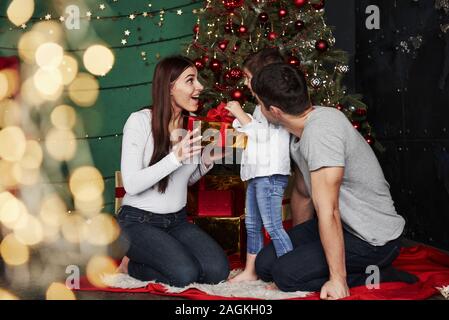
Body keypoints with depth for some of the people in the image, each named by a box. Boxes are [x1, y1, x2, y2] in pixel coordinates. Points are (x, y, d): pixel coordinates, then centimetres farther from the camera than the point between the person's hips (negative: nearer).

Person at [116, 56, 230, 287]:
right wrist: (176, 157, -28)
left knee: (218, 271, -15)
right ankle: (131, 264, 3)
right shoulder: (140, 121, -15)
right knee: (185, 274, -26)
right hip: (139, 221, -7)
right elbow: (132, 184, -21)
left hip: (177, 220, 7)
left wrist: (206, 162, -3)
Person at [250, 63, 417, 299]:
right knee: (265, 264, 5)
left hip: (373, 239, -10)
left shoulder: (321, 130, -29)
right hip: (345, 224, 10)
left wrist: (338, 279, -27)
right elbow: (304, 192, 14)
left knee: (284, 274, -17)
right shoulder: (300, 130, 1)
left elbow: (328, 211, -30)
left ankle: (375, 277, -4)